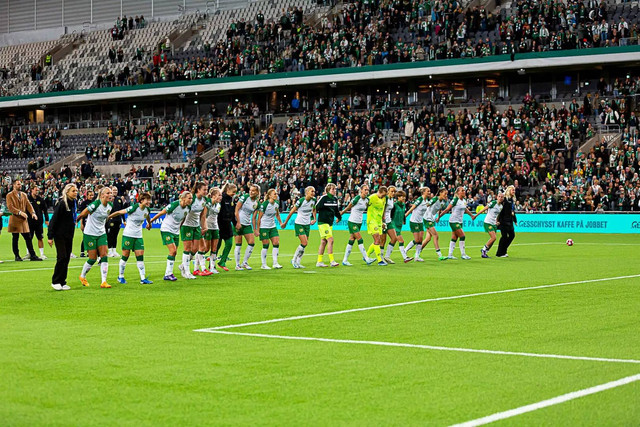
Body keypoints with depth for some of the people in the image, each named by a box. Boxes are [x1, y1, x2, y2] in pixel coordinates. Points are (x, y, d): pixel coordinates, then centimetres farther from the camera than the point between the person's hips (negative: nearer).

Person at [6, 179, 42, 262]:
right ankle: (17, 256, 11)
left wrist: (32, 213, -8)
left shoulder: (24, 195, 16)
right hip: (15, 220, -4)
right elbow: (10, 207, -12)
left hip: (23, 220, 4)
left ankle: (33, 255, 1)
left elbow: (28, 205, 11)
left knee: (28, 238, 1)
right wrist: (20, 212, -23)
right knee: (15, 239, 2)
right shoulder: (9, 195, -2)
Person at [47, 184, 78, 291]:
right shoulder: (62, 203, -15)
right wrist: (50, 237, -17)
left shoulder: (75, 202, 7)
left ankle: (62, 282, 13)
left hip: (69, 235, 7)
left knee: (67, 258, 7)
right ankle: (55, 282, -1)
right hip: (60, 235, -7)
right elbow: (54, 220, -15)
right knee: (62, 257, -11)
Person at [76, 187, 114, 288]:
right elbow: (82, 214, -14)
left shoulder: (110, 205, 0)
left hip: (101, 234, 6)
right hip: (90, 234, -6)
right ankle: (82, 276, 25)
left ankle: (104, 282, -6)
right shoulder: (96, 204, -23)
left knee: (104, 256, -6)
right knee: (93, 259, 0)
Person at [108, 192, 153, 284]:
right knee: (125, 256, 1)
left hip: (138, 236, 5)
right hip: (128, 235, -5)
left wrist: (149, 224, 43)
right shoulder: (134, 208, -18)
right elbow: (119, 212, -11)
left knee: (140, 257, -1)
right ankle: (120, 276, 16)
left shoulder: (147, 210, 1)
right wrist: (107, 217, -6)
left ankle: (143, 278, -2)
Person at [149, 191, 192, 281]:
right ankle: (168, 274, -11)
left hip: (176, 232, 7)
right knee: (173, 251, -16)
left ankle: (168, 273, 12)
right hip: (166, 230, -7)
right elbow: (161, 213, -12)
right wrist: (151, 221, -4)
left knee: (174, 253, 4)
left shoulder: (187, 208, -2)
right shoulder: (174, 205, -21)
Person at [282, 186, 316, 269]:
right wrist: (285, 223, -3)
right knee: (304, 243, -14)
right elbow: (292, 211, -9)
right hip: (299, 224, -6)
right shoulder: (301, 200, -18)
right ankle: (294, 260, 2)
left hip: (307, 224, 6)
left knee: (305, 244, 4)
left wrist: (314, 219, 7)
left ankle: (297, 262, 13)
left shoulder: (313, 200, -1)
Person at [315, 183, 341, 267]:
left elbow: (336, 210, 24)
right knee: (330, 240, -14)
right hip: (323, 222, -8)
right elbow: (316, 208, -11)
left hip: (330, 222, 8)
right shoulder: (324, 198, -12)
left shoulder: (335, 199, 9)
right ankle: (332, 261, -13)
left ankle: (319, 262, 14)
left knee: (324, 242, 9)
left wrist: (339, 217, 20)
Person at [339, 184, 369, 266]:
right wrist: (340, 214, 2)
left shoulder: (367, 200, 5)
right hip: (352, 222, -7)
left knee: (352, 241, 7)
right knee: (360, 240, -11)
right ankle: (366, 258, -12)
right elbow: (348, 208, -6)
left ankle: (345, 260, 11)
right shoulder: (357, 199, -16)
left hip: (359, 222, 7)